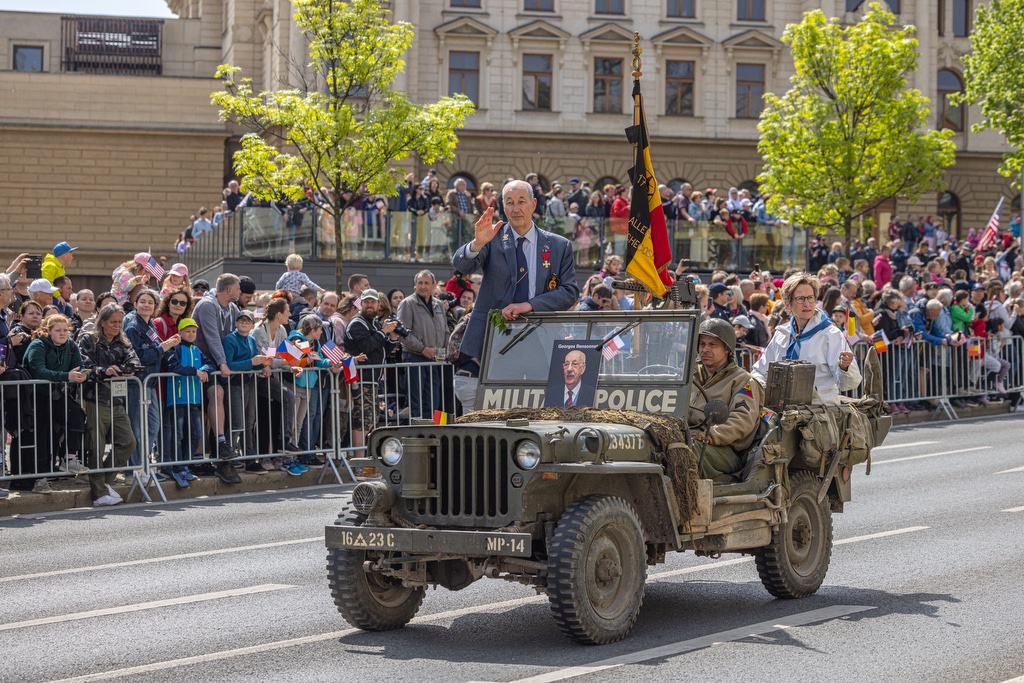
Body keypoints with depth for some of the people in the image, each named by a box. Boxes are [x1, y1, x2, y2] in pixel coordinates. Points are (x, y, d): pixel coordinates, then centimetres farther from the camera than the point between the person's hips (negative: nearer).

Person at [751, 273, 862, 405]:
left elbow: (849, 383, -6)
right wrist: (758, 385, 6)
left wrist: (844, 367, -29)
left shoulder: (831, 334, 3)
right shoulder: (781, 335, 18)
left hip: (822, 407, -4)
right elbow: (760, 372, 29)